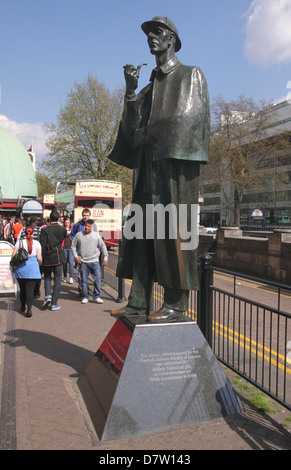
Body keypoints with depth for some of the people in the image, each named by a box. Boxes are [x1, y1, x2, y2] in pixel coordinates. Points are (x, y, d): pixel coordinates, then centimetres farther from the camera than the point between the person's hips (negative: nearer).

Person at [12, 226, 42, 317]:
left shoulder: (19, 242, 0)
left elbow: (13, 255, -1)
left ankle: (23, 306, 31)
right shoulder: (37, 243, -1)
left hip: (21, 267, 1)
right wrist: (39, 265, 16)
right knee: (30, 289, -1)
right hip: (33, 268, -1)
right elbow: (39, 258, -4)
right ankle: (29, 309, -10)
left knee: (22, 288, 15)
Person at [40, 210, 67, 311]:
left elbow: (42, 245, -8)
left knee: (47, 277, 18)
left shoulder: (45, 230, -8)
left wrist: (41, 259, -2)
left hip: (47, 258, -1)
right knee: (57, 280, 6)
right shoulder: (63, 229, -2)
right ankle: (54, 304, 7)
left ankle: (48, 296, -3)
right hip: (58, 258, 1)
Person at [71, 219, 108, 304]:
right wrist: (76, 256, 1)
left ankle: (96, 296, 8)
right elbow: (73, 245, 12)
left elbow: (103, 246, 12)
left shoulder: (96, 235, 5)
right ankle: (85, 297, 16)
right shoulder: (79, 235, 4)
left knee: (98, 278, -5)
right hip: (83, 262, 0)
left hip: (94, 261, 0)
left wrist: (105, 257, 8)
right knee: (84, 280, 3)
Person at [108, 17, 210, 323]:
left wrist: (150, 136, -8)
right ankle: (138, 301, 4)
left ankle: (176, 304, -7)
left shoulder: (191, 75, 12)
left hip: (176, 163, -6)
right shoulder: (149, 88, 27)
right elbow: (133, 130, 14)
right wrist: (130, 90, 4)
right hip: (149, 166, 6)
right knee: (142, 230, 0)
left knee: (173, 230, -12)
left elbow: (191, 116, -4)